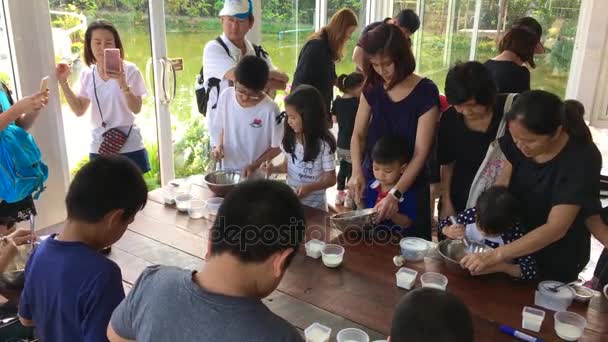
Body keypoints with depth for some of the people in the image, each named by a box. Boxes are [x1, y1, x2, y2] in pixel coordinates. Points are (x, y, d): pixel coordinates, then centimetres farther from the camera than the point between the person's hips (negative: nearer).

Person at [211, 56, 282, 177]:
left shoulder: (270, 109, -20)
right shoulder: (226, 96, -8)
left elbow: (277, 147, -10)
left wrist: (255, 165, -17)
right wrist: (220, 145, -9)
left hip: (257, 176, -3)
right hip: (228, 170, 4)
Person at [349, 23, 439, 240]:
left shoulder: (425, 92, -16)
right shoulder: (372, 88, -3)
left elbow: (421, 152, -19)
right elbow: (358, 135, 1)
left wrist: (395, 194, -28)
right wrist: (357, 172, -17)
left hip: (409, 186, -4)